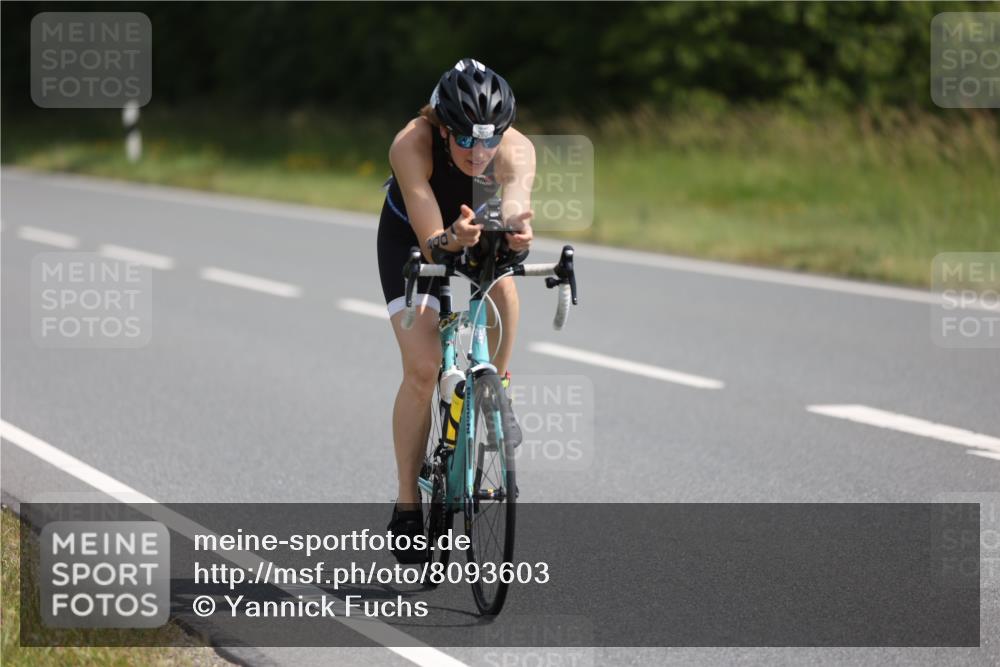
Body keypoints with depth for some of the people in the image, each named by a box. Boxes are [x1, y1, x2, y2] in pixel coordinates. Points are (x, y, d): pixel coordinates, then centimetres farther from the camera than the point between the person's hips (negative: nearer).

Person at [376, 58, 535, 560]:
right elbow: (431, 241, -42)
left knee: (502, 286, -30)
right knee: (423, 369, -15)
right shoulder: (412, 144, -38)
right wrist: (452, 240, -65)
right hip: (411, 239, -3)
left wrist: (516, 229, -77)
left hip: (476, 225, 3)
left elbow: (515, 200, -54)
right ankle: (407, 509, -5)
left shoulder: (516, 150, -34)